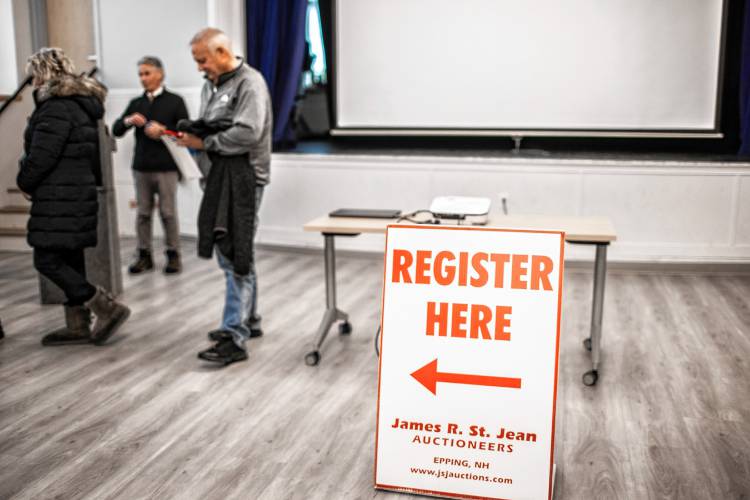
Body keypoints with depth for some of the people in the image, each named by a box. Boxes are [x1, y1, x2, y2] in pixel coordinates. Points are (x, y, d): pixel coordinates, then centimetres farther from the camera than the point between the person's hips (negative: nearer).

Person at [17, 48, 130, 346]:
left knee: (47, 261, -6)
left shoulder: (57, 107, -14)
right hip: (80, 193, 10)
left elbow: (41, 155, -19)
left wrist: (24, 182, -2)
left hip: (58, 201, -10)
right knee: (70, 261, 12)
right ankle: (78, 326, 18)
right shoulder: (81, 104, 17)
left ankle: (108, 308, -7)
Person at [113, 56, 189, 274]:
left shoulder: (175, 101, 1)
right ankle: (144, 255, 14)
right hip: (141, 167, 4)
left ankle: (173, 255, 9)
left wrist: (163, 131, -17)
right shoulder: (135, 103, 13)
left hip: (166, 167, -4)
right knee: (143, 213, 7)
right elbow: (116, 131, 8)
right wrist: (128, 121, -12)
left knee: (168, 213, 0)